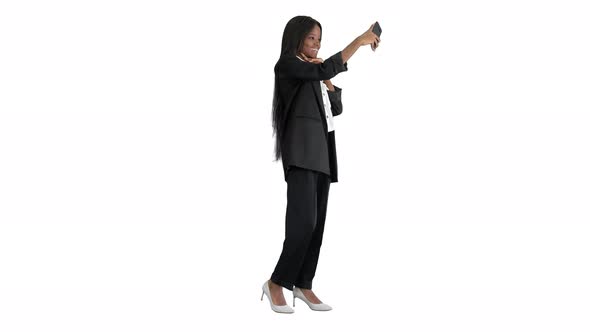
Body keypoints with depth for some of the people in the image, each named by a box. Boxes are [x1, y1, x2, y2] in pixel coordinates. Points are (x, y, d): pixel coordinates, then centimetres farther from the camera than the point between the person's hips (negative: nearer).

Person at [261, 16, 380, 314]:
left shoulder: (312, 72, 23)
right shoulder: (287, 65, -3)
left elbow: (336, 107, 20)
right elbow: (326, 69, -20)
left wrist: (324, 77, 11)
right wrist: (359, 41, -20)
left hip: (321, 150, 9)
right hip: (301, 151, -9)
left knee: (317, 222, 5)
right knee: (303, 220, -18)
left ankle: (303, 284, 10)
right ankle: (276, 283, -8)